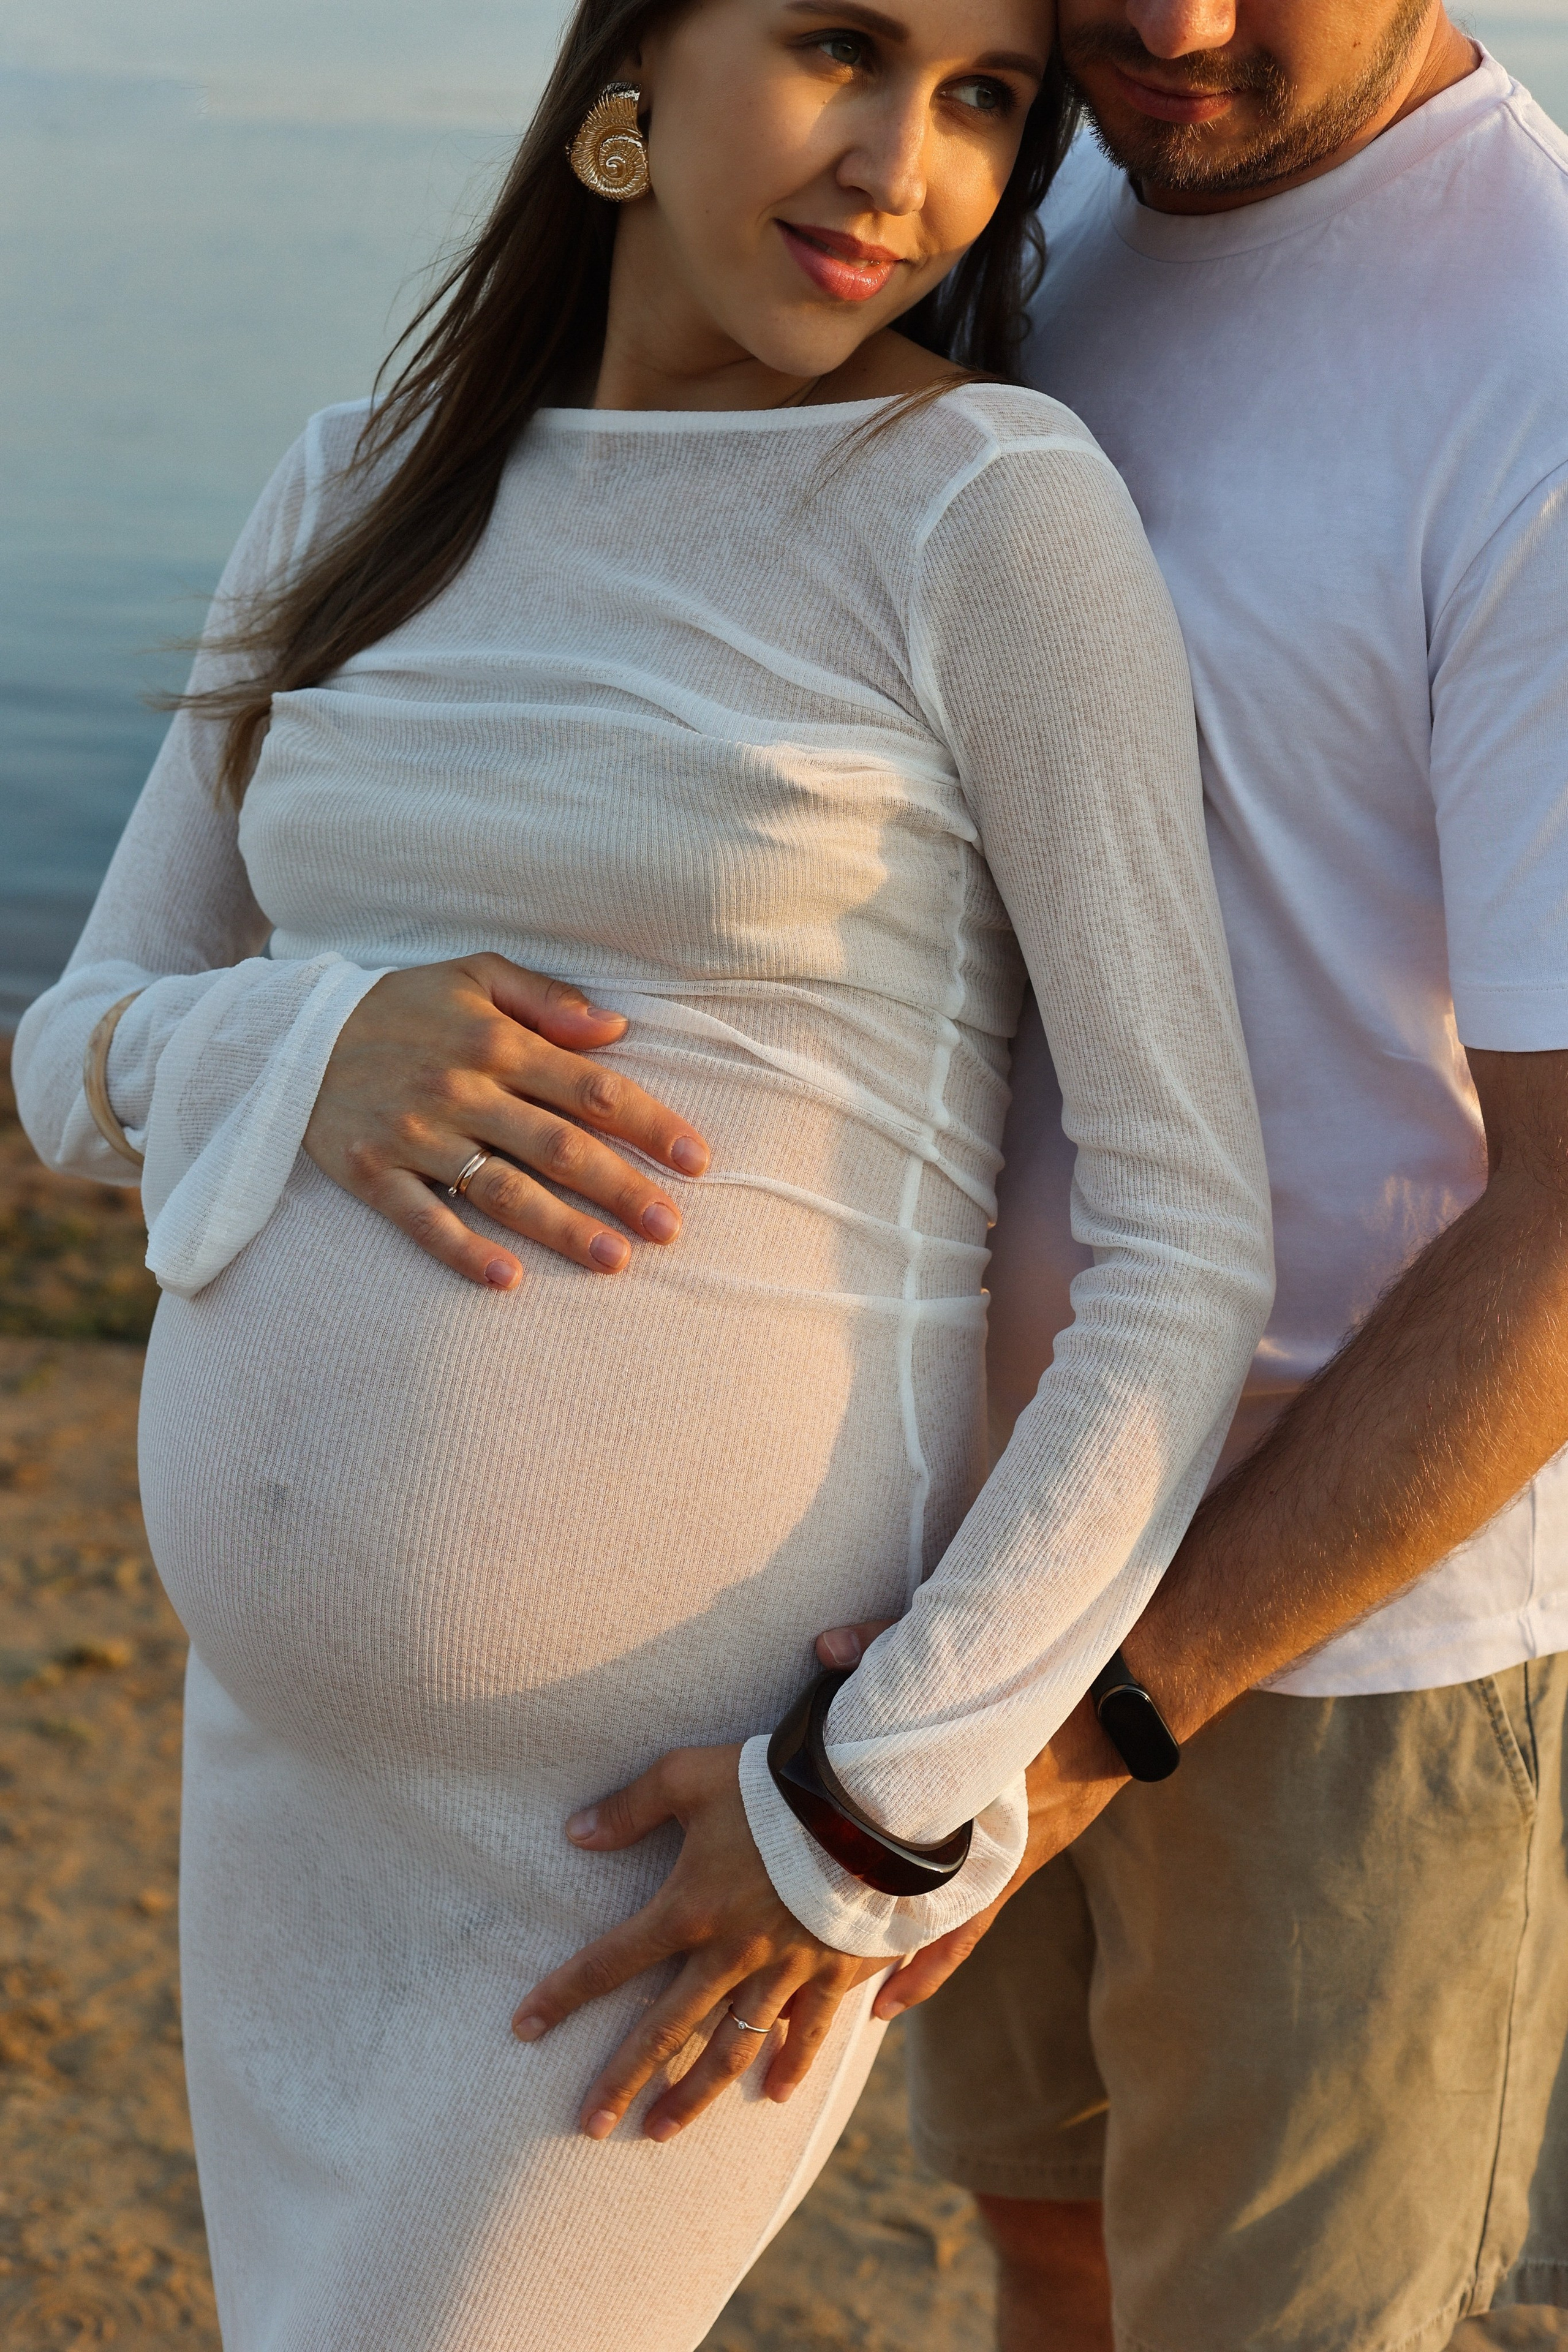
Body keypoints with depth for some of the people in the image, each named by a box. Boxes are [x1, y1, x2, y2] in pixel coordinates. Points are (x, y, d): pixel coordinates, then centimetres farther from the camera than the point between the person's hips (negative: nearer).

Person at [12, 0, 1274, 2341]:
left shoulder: (1002, 509, -11)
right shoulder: (365, 504, 7)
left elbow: (1194, 1247, -12)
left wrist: (880, 1816, -18)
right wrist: (321, 1055, -15)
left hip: (707, 1795, -6)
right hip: (319, 1747, 6)